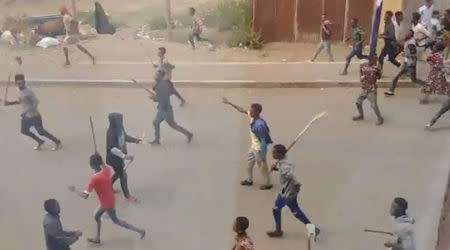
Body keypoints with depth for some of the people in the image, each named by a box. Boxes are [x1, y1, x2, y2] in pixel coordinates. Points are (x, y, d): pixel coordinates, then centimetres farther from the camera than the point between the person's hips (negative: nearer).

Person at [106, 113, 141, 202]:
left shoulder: (119, 129, -5)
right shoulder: (111, 133, -31)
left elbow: (125, 136, 15)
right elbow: (112, 148, -35)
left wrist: (134, 140, -1)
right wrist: (125, 156, -39)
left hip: (120, 156, 8)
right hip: (115, 158, -8)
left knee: (118, 173, 27)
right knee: (123, 176, 7)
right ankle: (127, 195, 27)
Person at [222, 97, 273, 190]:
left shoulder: (259, 125, -37)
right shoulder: (253, 118, -13)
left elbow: (264, 141, -29)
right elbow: (241, 110, 2)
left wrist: (263, 156, -22)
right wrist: (229, 103, 4)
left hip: (259, 149, -9)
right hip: (254, 146, 9)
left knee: (262, 166, 14)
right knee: (249, 162, 26)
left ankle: (268, 184, 37)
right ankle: (250, 180, 48)